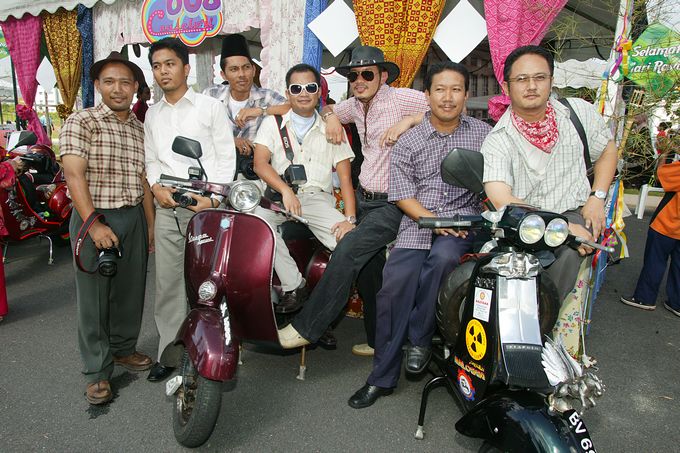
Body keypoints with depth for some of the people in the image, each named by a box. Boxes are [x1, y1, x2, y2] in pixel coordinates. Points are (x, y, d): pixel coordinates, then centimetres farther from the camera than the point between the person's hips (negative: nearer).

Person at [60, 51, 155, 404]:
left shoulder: (139, 129, 13)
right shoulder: (81, 122, -6)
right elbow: (74, 174, -14)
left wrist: (151, 224, 12)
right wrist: (93, 224, -21)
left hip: (134, 218, 6)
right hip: (95, 218, -5)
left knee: (130, 290, 14)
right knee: (94, 296, 2)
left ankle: (123, 347, 33)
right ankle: (97, 372, 13)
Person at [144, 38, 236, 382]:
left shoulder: (210, 106, 4)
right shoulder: (152, 114, 19)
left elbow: (227, 156, 0)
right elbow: (151, 159, 19)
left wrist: (213, 198, -12)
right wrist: (156, 186, -2)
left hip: (204, 204, -4)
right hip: (167, 208, 5)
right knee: (167, 284, 6)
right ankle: (169, 353, 18)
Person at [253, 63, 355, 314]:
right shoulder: (273, 124, 13)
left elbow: (345, 177, 5)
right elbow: (260, 163, -3)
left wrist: (350, 218, -11)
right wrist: (286, 190, -23)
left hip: (317, 197, 0)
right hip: (278, 195, 1)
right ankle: (294, 286, -24)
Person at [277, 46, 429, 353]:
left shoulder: (400, 99, -10)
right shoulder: (356, 105, 11)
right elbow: (328, 108, 30)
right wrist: (331, 116, 7)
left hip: (392, 203, -8)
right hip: (364, 198, 8)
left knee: (348, 250, -22)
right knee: (368, 273, 12)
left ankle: (306, 328, -11)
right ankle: (379, 341, 28)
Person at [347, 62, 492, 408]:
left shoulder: (483, 133, 13)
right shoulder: (408, 142, 10)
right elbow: (402, 193, 1)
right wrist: (433, 220, -13)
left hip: (464, 220, 0)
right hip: (417, 221, 1)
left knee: (443, 258, -34)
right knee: (395, 283, -21)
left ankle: (420, 340, -11)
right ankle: (382, 377, -8)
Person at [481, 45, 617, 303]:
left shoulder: (580, 112, 4)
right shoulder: (497, 141, -10)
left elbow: (607, 149, 20)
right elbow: (502, 201, -22)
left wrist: (597, 197, 4)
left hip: (573, 212, 2)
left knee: (568, 252, -30)